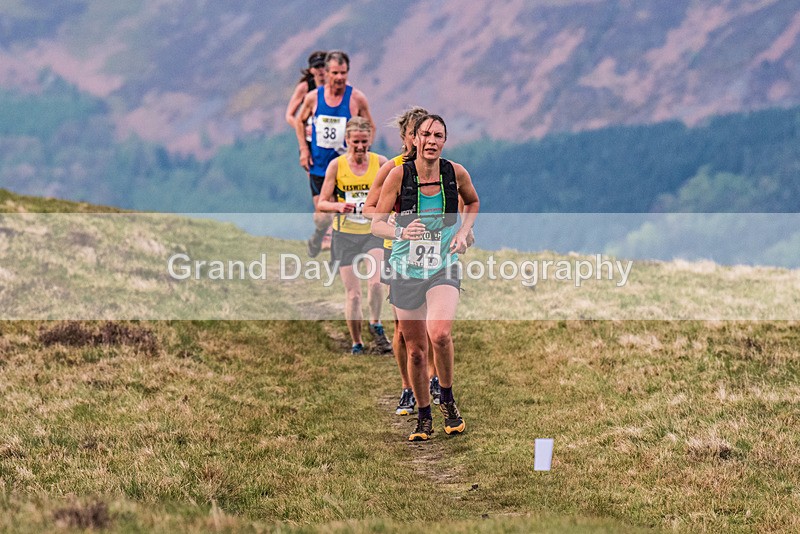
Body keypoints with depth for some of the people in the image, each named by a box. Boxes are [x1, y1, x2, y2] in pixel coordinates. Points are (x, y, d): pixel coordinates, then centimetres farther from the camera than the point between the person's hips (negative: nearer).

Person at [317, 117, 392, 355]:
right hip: (345, 234, 0)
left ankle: (375, 325, 5)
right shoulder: (336, 165, -3)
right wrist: (338, 206, -21)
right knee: (352, 292, -2)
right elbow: (322, 203, 0)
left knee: (375, 282, -21)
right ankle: (356, 343, 12)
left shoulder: (381, 163, -2)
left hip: (374, 231, 0)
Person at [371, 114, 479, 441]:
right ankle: (424, 417, 24)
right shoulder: (399, 174, -9)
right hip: (406, 269, 1)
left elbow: (473, 202, 18)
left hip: (444, 267, 0)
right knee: (415, 349, 5)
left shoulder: (456, 172, -5)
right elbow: (377, 224, -7)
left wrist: (463, 232, 1)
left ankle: (447, 399, -1)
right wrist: (401, 232, -27)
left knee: (440, 334, -25)